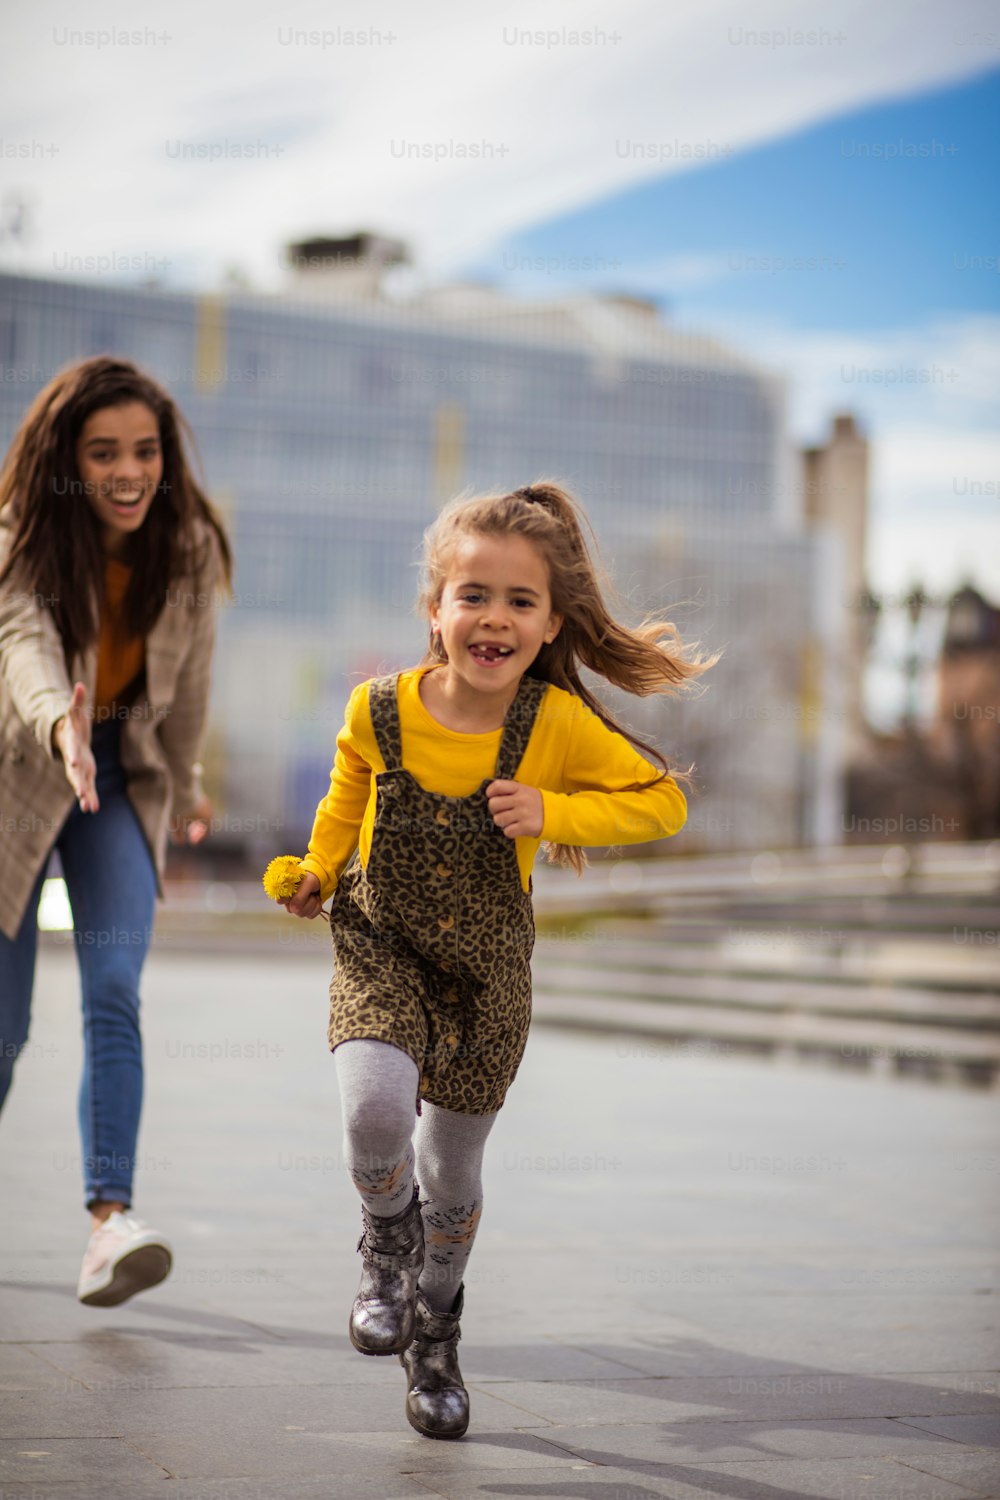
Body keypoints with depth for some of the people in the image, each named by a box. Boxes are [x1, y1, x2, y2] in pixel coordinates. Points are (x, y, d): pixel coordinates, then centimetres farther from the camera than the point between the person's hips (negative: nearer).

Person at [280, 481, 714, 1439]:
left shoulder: (559, 725, -20)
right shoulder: (380, 710, -15)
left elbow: (664, 801, -11)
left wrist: (552, 813, -23)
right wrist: (319, 871, 3)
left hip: (485, 969, 0)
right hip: (379, 946, 0)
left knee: (453, 1167, 12)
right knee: (375, 1113, -26)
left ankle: (434, 1338, 39)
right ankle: (388, 1249, 8)